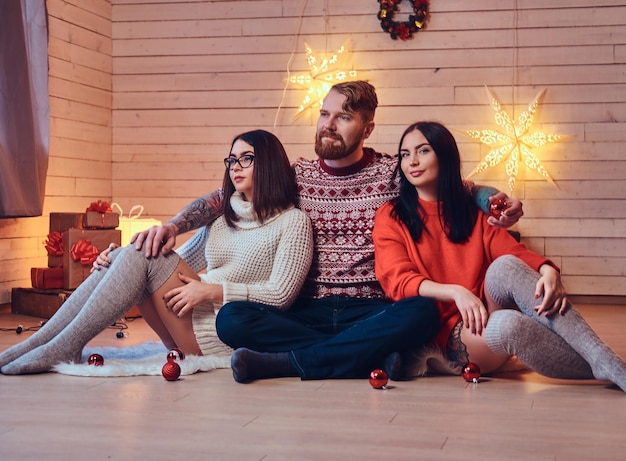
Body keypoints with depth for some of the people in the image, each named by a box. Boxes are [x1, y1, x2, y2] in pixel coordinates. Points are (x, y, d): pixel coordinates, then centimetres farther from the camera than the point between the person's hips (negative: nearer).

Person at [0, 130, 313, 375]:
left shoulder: (293, 222, 0)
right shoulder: (223, 218, 21)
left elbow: (281, 294, -9)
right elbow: (181, 262, 19)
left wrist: (211, 290, -17)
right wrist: (118, 260, 3)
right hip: (193, 334, 7)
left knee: (143, 254, -21)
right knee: (120, 258, -12)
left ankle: (67, 347, -24)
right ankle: (35, 344, -19)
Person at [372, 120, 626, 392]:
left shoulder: (473, 210, 17)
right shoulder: (391, 217, 7)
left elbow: (513, 250, 1)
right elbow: (398, 281, -8)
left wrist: (548, 270, -23)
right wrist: (455, 292, -27)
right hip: (446, 336, -3)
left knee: (506, 266, -30)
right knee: (506, 324, -38)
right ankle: (602, 370, -27)